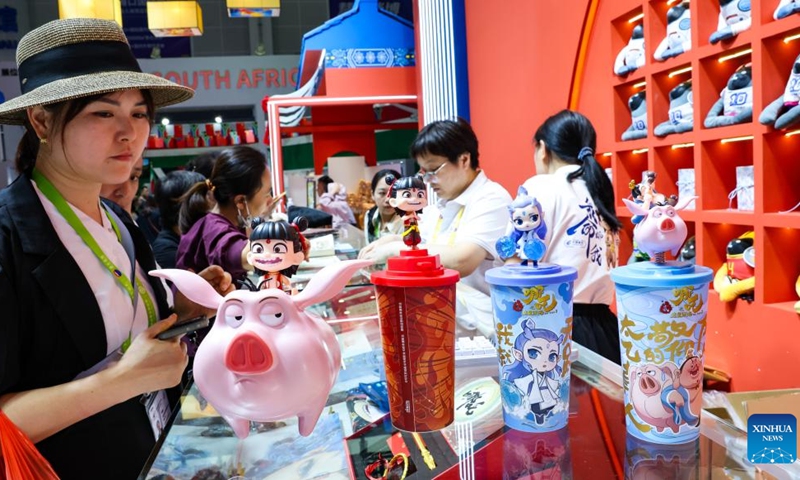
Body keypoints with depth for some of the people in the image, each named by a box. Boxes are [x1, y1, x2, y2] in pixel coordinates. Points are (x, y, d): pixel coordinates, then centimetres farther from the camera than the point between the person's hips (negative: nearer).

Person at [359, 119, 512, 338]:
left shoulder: (491, 199, -13)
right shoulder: (439, 207, 13)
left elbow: (461, 262, -27)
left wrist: (395, 248, -19)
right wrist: (391, 240, 3)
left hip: (476, 324, -7)